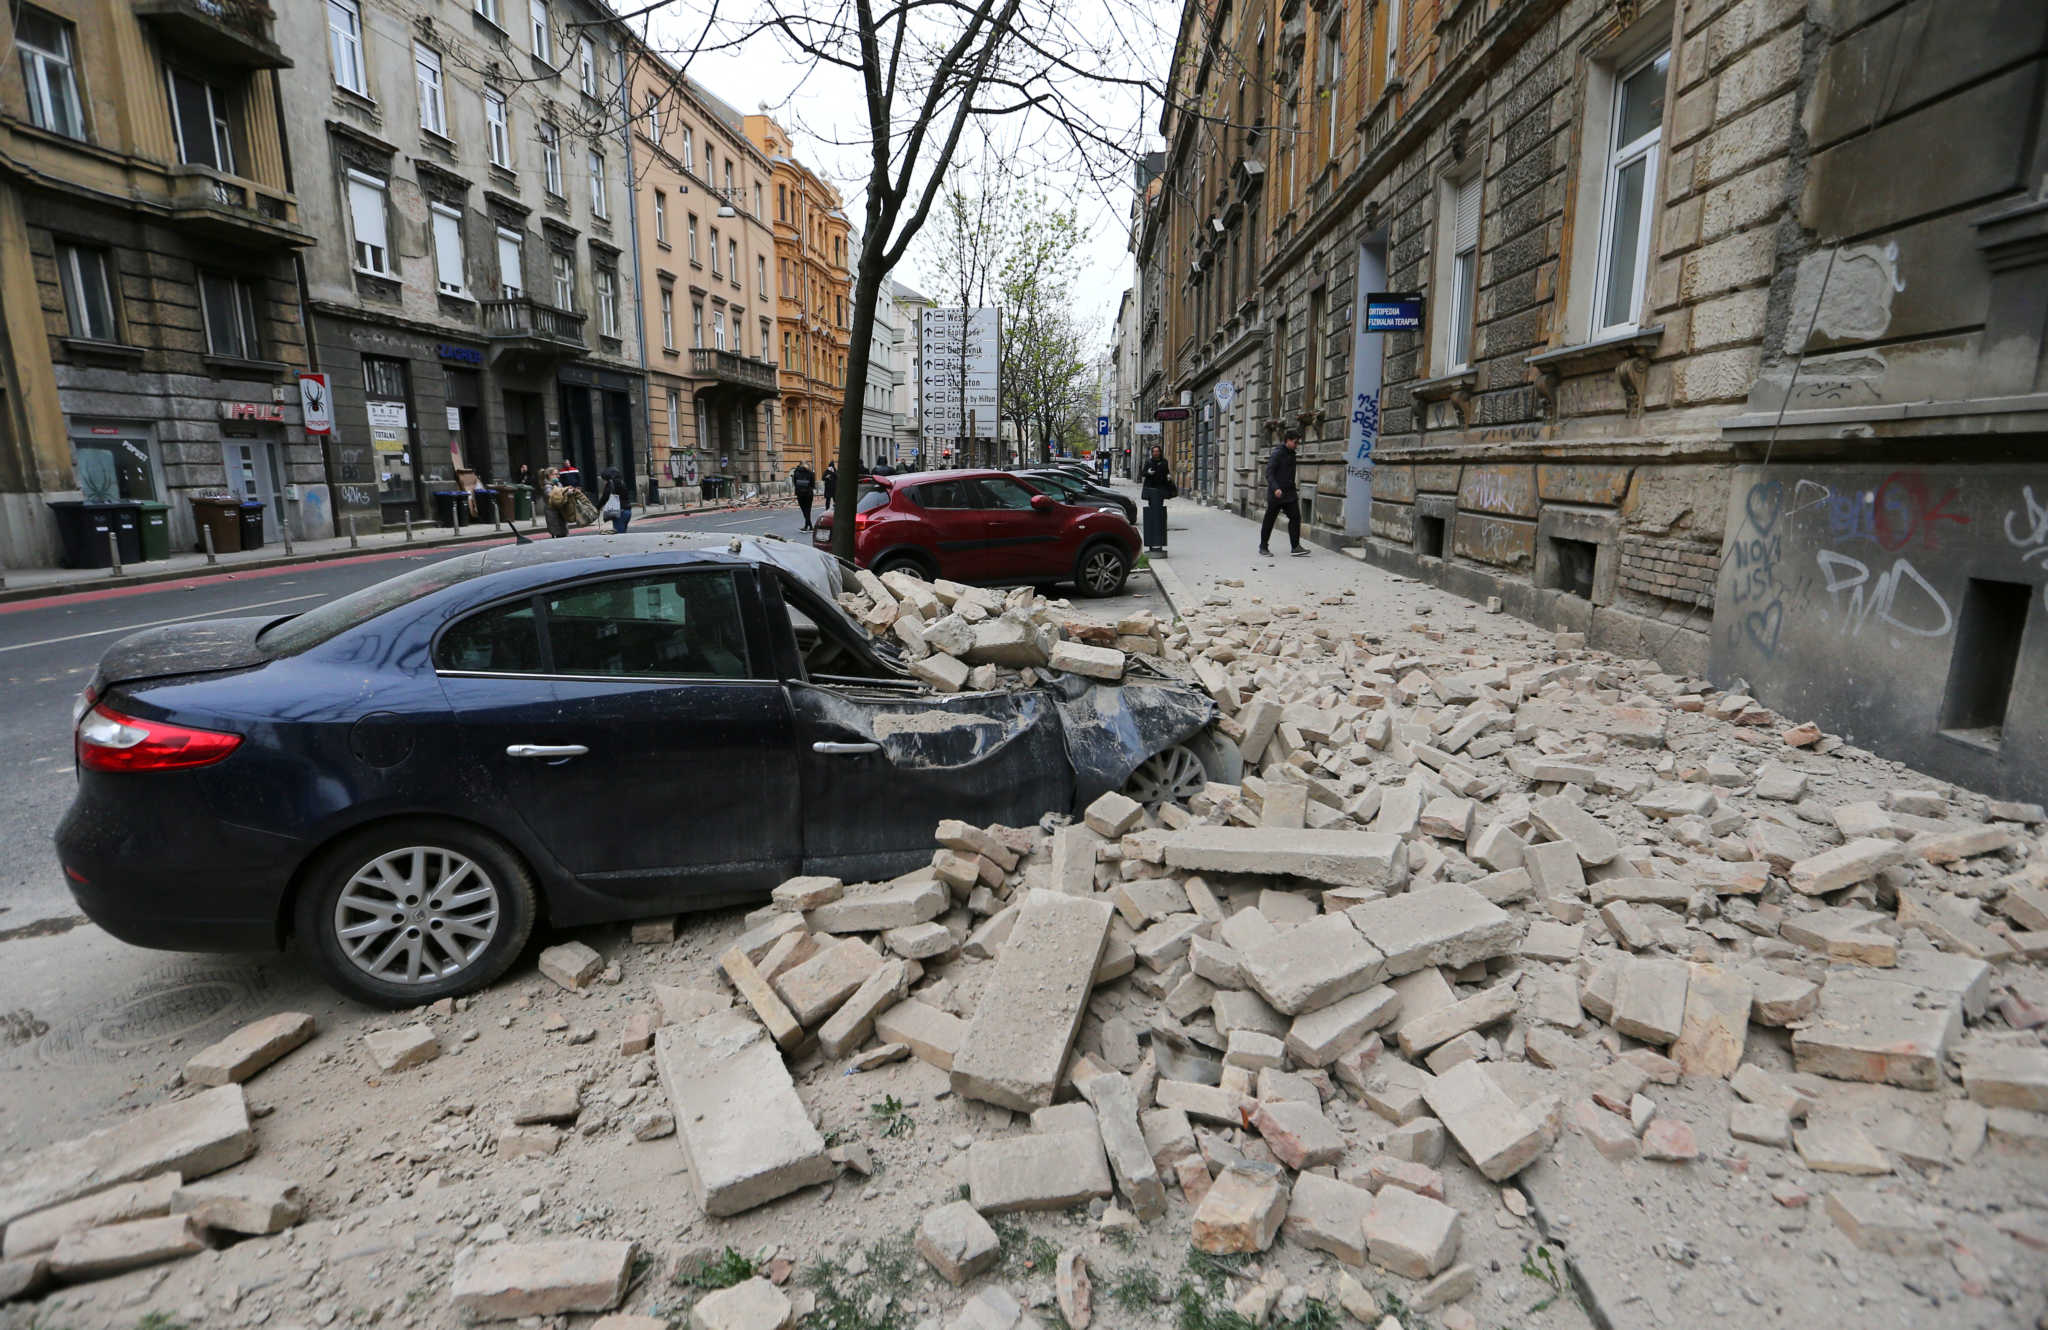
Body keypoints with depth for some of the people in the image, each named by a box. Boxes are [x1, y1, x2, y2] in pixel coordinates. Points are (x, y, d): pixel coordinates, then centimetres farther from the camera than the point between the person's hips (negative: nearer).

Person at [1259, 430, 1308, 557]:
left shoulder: (1291, 453, 12)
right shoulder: (1277, 453, -12)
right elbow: (1269, 472, -18)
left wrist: (1294, 490, 20)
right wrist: (1275, 488, -29)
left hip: (1289, 493, 7)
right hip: (1276, 494, -7)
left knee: (1295, 517, -2)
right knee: (1269, 520, 3)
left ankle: (1296, 546, -1)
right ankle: (1263, 547, 14)